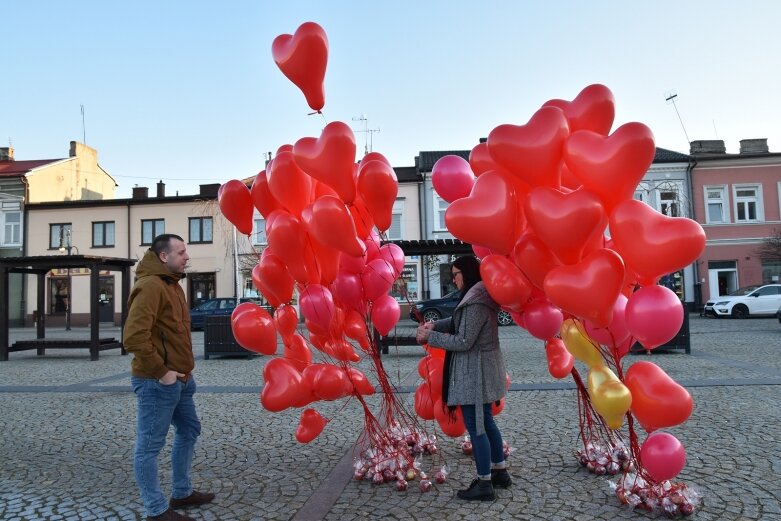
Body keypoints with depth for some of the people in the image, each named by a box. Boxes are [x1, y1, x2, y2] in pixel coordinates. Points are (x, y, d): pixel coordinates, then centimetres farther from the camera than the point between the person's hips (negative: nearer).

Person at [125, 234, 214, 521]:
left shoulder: (172, 284, 13)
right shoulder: (151, 286, -18)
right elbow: (134, 336, -27)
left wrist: (183, 369, 13)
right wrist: (160, 372, -20)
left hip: (179, 378, 10)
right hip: (157, 382, -10)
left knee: (189, 431, 20)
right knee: (149, 446, 3)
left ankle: (182, 493, 35)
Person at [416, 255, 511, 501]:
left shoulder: (475, 304, -23)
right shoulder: (477, 297, 9)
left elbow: (463, 342, -22)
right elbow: (459, 322, 21)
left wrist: (430, 337, -13)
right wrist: (435, 325, 5)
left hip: (475, 371, -10)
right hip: (482, 369, 10)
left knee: (475, 426, -1)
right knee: (485, 421, 20)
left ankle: (484, 485, 10)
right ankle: (500, 472, 32)